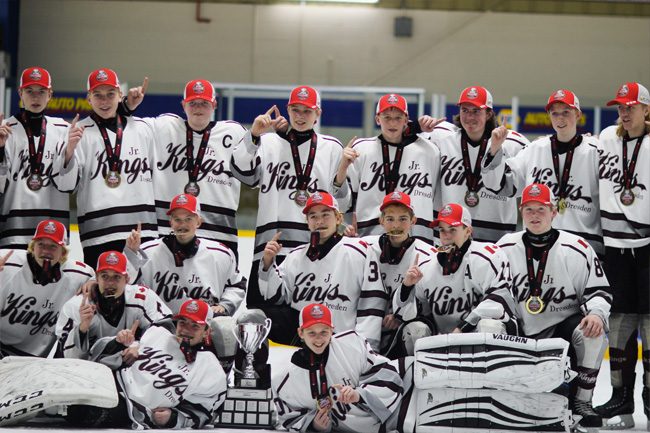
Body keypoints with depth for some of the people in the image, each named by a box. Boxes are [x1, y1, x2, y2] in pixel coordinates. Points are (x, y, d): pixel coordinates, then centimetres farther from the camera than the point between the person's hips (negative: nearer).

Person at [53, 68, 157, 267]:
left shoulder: (141, 128, 10)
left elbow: (155, 171, 20)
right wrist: (70, 148, -24)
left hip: (142, 227, 3)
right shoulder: (80, 131, -1)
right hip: (98, 232, -3)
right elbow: (65, 184, -8)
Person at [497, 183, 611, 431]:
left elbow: (597, 290, -4)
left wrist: (597, 313, -24)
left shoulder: (575, 248, -6)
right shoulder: (506, 247, 2)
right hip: (521, 333, 3)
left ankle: (581, 403, -20)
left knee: (591, 331, -32)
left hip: (563, 326, -2)